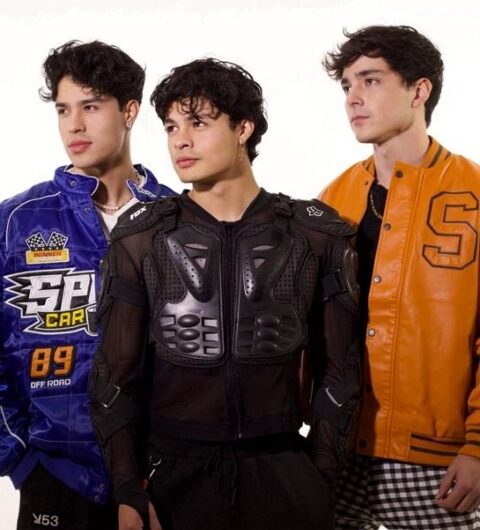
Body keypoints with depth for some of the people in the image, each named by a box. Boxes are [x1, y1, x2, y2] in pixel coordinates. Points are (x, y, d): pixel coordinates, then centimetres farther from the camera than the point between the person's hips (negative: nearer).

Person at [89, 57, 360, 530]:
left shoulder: (316, 233, 1)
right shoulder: (140, 238, 0)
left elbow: (337, 367, 6)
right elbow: (116, 374, 0)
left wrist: (321, 472, 0)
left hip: (281, 469, 0)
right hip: (174, 470, 0)